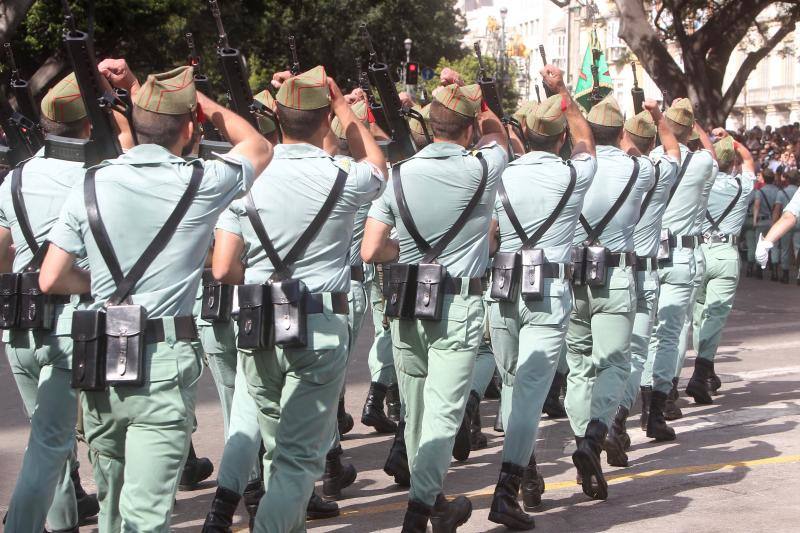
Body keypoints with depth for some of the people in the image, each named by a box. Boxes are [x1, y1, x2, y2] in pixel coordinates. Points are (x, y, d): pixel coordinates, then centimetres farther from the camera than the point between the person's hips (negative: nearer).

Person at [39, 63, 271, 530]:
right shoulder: (201, 184, -8)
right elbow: (259, 147, 13)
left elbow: (51, 280, 2)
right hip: (164, 359, -4)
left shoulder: (93, 183, 0)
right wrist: (196, 98, 14)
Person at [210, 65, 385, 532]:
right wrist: (341, 102, 21)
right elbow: (377, 165, 19)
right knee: (300, 456, -1)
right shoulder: (341, 178, -8)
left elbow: (223, 270, -5)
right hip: (321, 327, -3)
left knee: (279, 446, 19)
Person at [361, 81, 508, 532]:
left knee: (416, 410, 14)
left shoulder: (400, 175, -4)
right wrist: (476, 101, 24)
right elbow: (496, 132, 15)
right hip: (458, 305, -3)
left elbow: (371, 251, -6)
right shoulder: (481, 170, -9)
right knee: (443, 411, -5)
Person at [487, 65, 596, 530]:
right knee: (533, 387, -8)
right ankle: (507, 491, -18)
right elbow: (585, 138, 20)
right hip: (550, 291, -3)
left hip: (502, 288, 3)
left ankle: (525, 467, 31)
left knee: (512, 382, 18)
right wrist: (562, 90, 28)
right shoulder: (575, 175, -1)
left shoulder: (502, 175, 0)